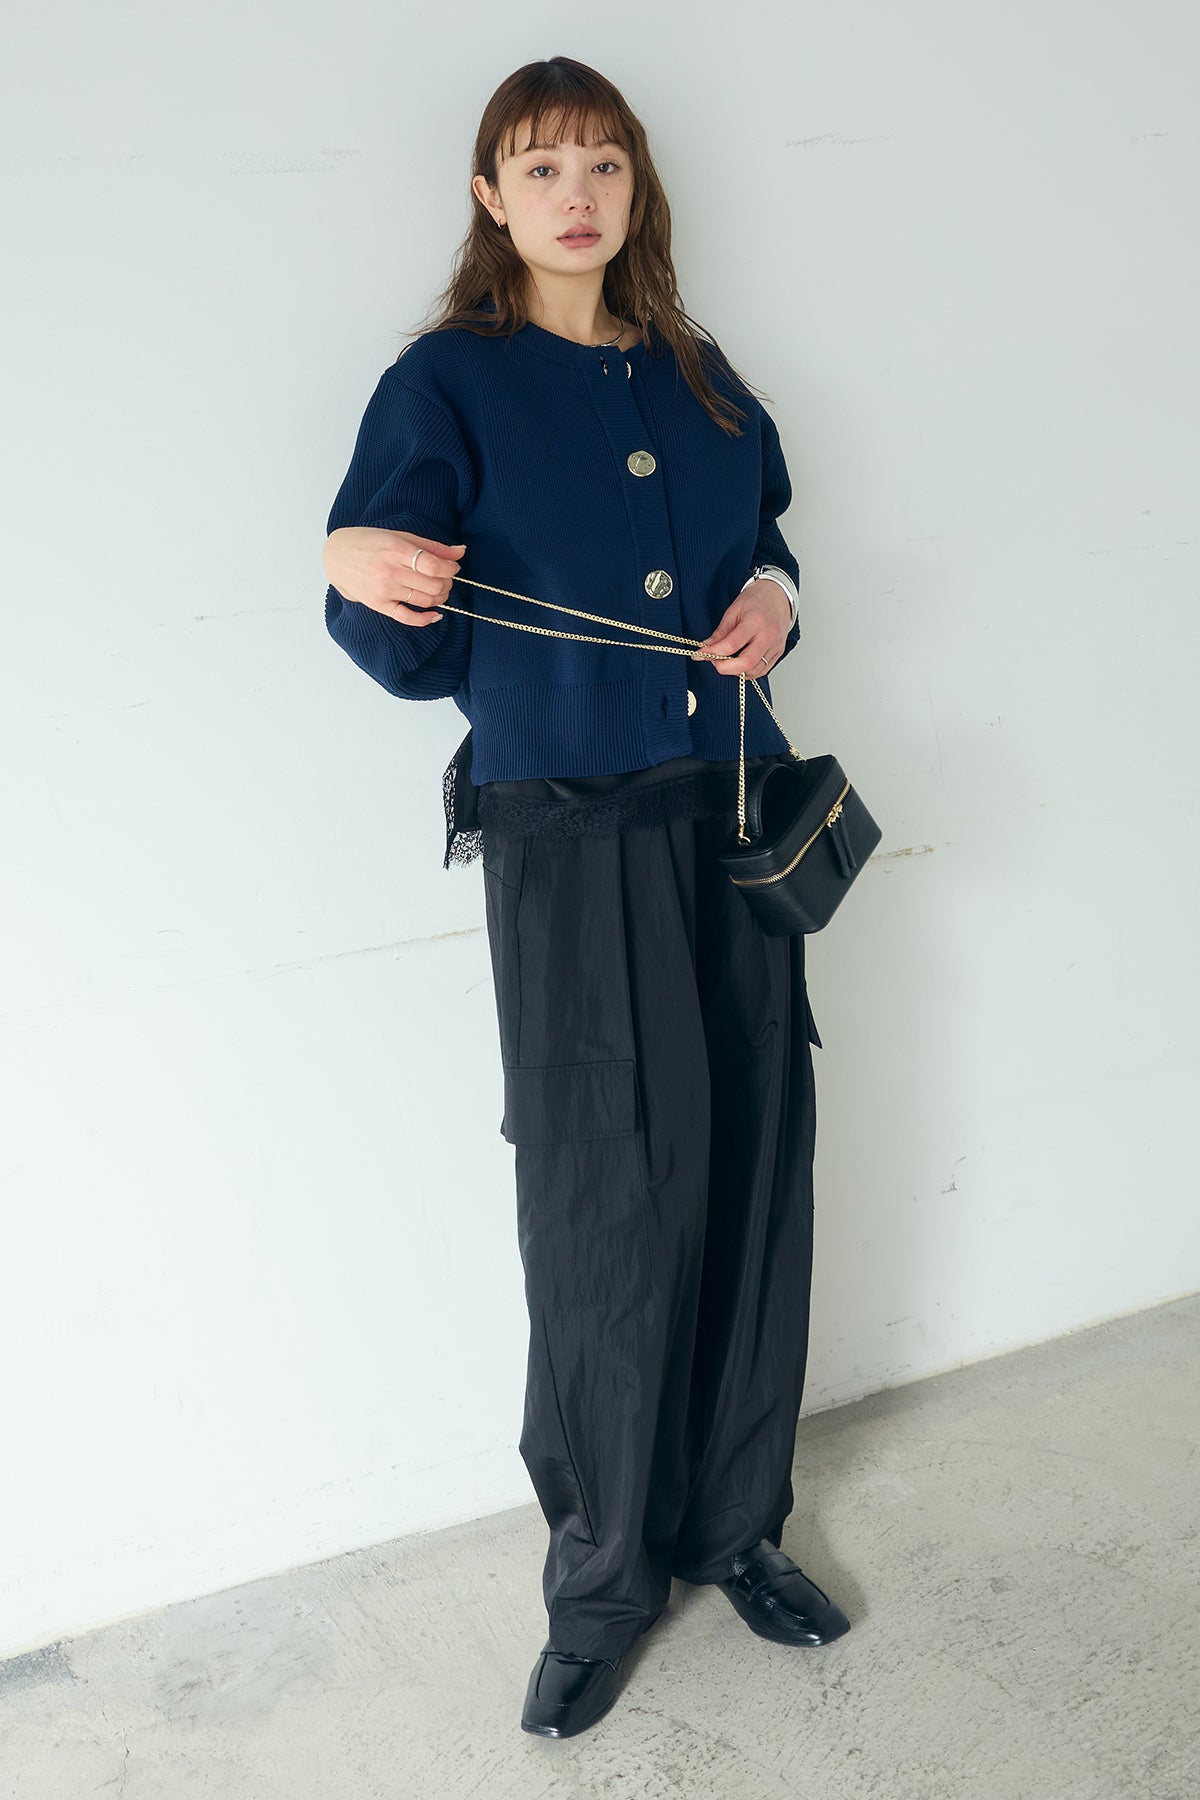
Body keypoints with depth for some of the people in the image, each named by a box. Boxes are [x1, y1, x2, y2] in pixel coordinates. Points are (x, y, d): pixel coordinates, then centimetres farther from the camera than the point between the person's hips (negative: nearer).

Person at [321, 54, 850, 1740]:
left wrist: (775, 594, 3)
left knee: (751, 1176, 9)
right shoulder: (448, 384, -1)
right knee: (605, 1213, -2)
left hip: (734, 822, 5)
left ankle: (735, 1522, 30)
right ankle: (602, 1580, 20)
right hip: (571, 842, -5)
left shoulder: (696, 374, 14)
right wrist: (364, 577, -27)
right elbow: (412, 653, -5)